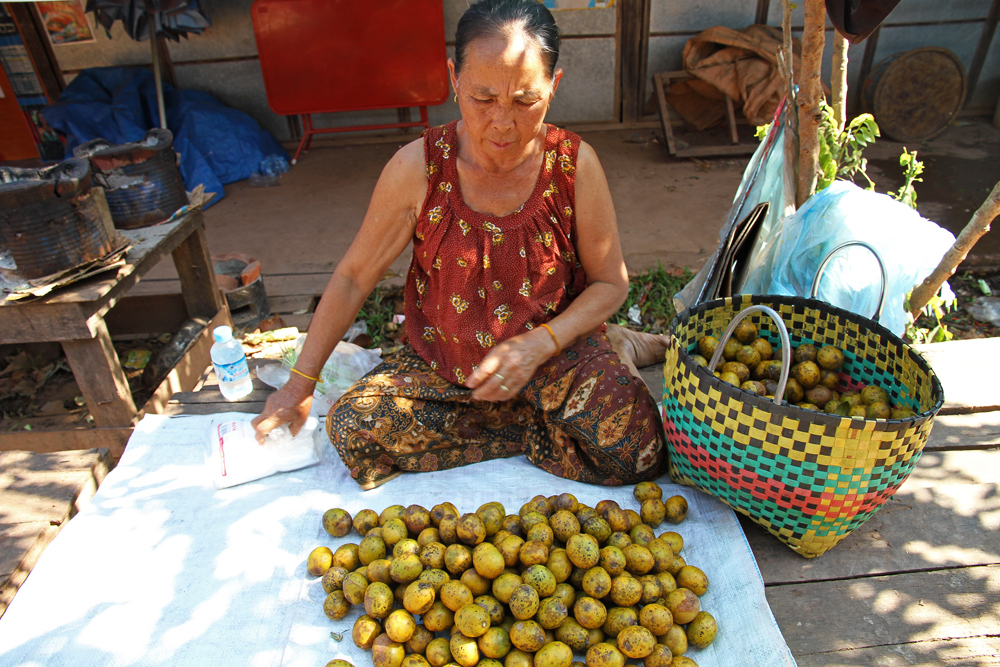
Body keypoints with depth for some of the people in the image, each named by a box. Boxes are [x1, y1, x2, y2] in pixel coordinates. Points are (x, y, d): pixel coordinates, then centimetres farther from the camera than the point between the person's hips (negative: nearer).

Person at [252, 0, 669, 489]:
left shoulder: (574, 165, -14)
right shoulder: (418, 168, -14)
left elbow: (610, 283, -4)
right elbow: (353, 278, -4)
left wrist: (537, 345, -21)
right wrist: (301, 382, -2)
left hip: (559, 349, -2)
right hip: (445, 363, 3)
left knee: (633, 452, -25)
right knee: (352, 426, -20)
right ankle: (540, 423, -7)